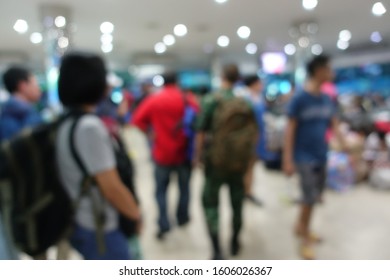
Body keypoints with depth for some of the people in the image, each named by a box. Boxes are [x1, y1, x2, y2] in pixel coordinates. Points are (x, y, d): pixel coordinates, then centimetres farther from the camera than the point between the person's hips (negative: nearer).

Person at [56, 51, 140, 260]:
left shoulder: (65, 124, 5)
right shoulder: (89, 126, -24)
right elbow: (111, 188, -24)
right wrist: (137, 216, -9)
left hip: (81, 224, 9)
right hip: (101, 231, -9)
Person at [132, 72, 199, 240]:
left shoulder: (153, 100, -3)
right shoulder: (188, 100, -3)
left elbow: (137, 120, -9)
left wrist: (150, 131, 2)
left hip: (162, 154, 0)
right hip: (184, 152, 1)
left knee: (161, 190, 11)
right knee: (184, 187, 19)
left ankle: (163, 225, 3)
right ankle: (182, 218, 32)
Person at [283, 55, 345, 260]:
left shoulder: (327, 99, 5)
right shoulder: (299, 99, -13)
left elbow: (334, 126, 10)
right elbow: (290, 130, -13)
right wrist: (288, 160, -15)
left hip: (321, 156, 7)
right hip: (305, 157, -7)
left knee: (315, 197, 16)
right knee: (310, 198, -2)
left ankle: (300, 227, 36)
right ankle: (306, 241, 16)